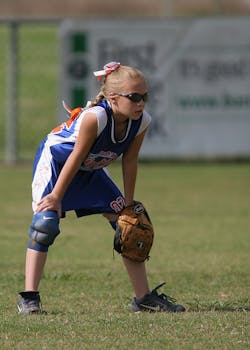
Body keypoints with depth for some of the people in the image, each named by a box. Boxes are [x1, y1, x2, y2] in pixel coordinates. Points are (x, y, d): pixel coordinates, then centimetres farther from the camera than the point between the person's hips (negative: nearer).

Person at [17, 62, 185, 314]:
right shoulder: (95, 117, -38)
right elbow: (76, 158, -30)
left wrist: (128, 204, -1)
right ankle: (29, 298, -18)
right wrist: (56, 197, -22)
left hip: (91, 171, 6)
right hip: (55, 160, -6)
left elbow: (129, 162, -6)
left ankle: (144, 298, 9)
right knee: (46, 221, -22)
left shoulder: (141, 122, -20)